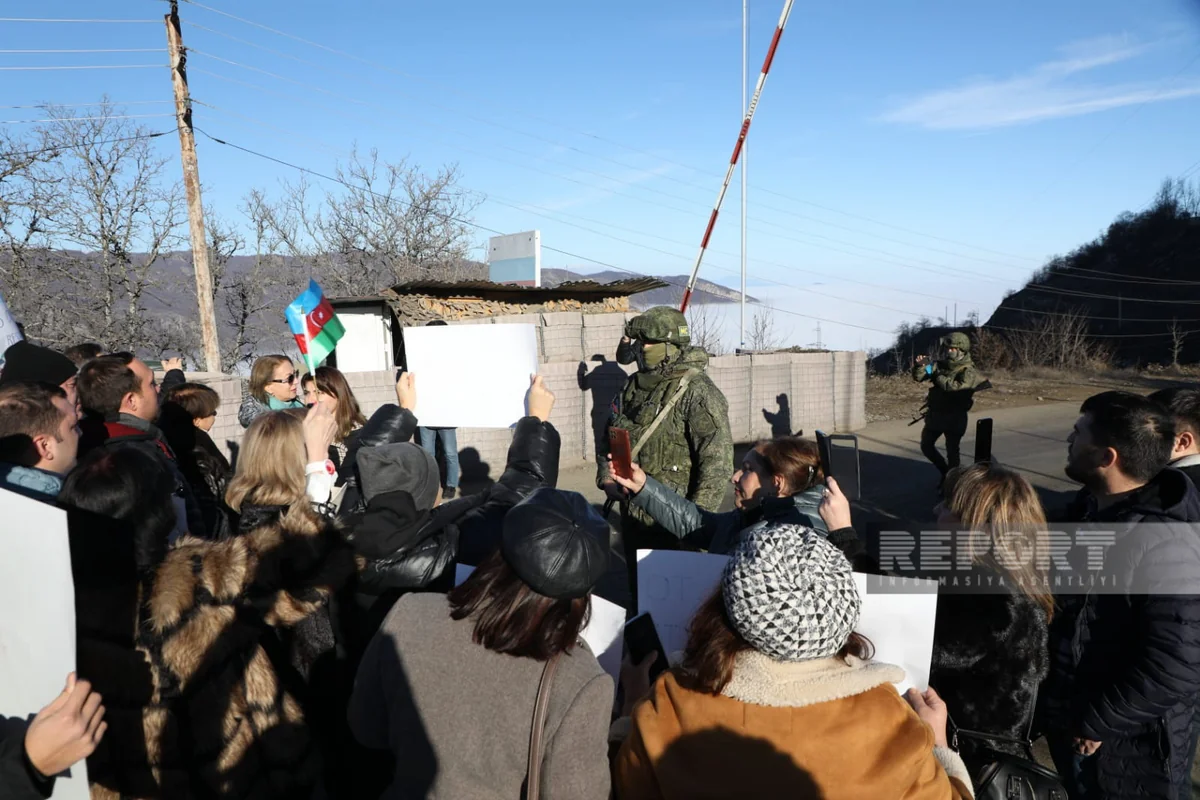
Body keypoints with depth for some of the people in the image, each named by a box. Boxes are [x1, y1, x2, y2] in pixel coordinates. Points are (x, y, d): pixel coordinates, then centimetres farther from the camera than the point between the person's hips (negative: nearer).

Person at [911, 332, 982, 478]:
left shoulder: (968, 371, -13)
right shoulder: (940, 364, 3)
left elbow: (959, 388, -30)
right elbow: (918, 377, 1)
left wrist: (939, 378, -22)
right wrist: (920, 365, -20)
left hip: (954, 418, -6)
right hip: (934, 415, 6)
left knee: (952, 452, 2)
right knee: (926, 446, 16)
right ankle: (945, 471, 34)